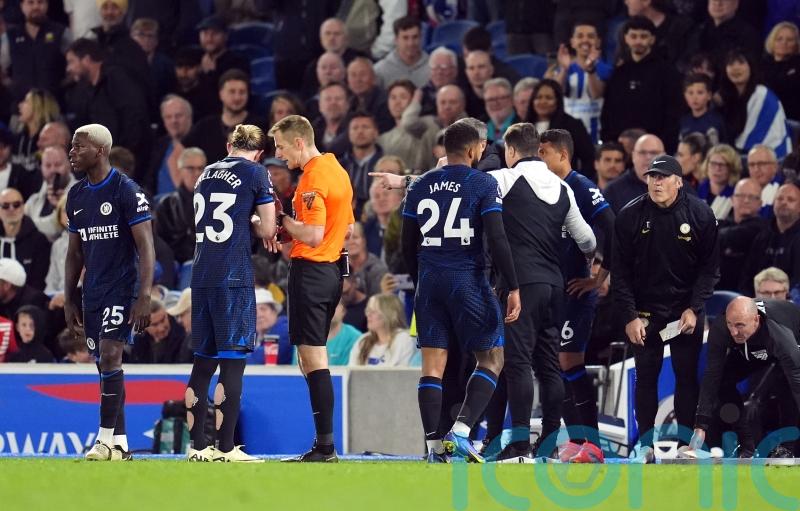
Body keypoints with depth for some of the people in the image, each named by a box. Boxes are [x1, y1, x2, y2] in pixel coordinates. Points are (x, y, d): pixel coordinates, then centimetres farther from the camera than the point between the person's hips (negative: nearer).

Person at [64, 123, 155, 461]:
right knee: (105, 365, 7)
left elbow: (146, 247, -13)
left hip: (121, 290, -7)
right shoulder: (76, 196, 11)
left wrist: (144, 297, -19)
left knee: (110, 358, -16)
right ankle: (120, 444, 11)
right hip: (92, 293, 7)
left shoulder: (126, 191, -10)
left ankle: (106, 439, -12)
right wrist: (69, 300, 14)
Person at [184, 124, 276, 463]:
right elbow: (267, 230, -1)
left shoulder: (207, 174, 17)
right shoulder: (255, 172, -1)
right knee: (232, 362, -4)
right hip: (234, 278, -6)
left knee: (203, 362, 10)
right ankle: (225, 448, -6)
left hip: (200, 277, 6)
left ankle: (197, 445, 9)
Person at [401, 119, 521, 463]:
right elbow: (497, 240, -11)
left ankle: (434, 445, -2)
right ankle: (461, 431, -11)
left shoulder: (419, 187, 11)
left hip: (429, 280, 4)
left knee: (432, 366, 4)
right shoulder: (483, 184, -3)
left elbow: (408, 246, 14)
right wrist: (513, 288, -8)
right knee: (491, 359, 5)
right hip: (468, 280, -4)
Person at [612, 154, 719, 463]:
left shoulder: (700, 215, -6)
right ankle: (645, 444, 11)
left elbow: (710, 267, -1)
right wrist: (629, 316, -9)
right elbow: (620, 272, -3)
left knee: (687, 376, 3)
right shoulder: (630, 216, -6)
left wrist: (694, 309, -10)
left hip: (687, 312, 0)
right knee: (646, 376, 4)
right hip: (645, 312, 0)